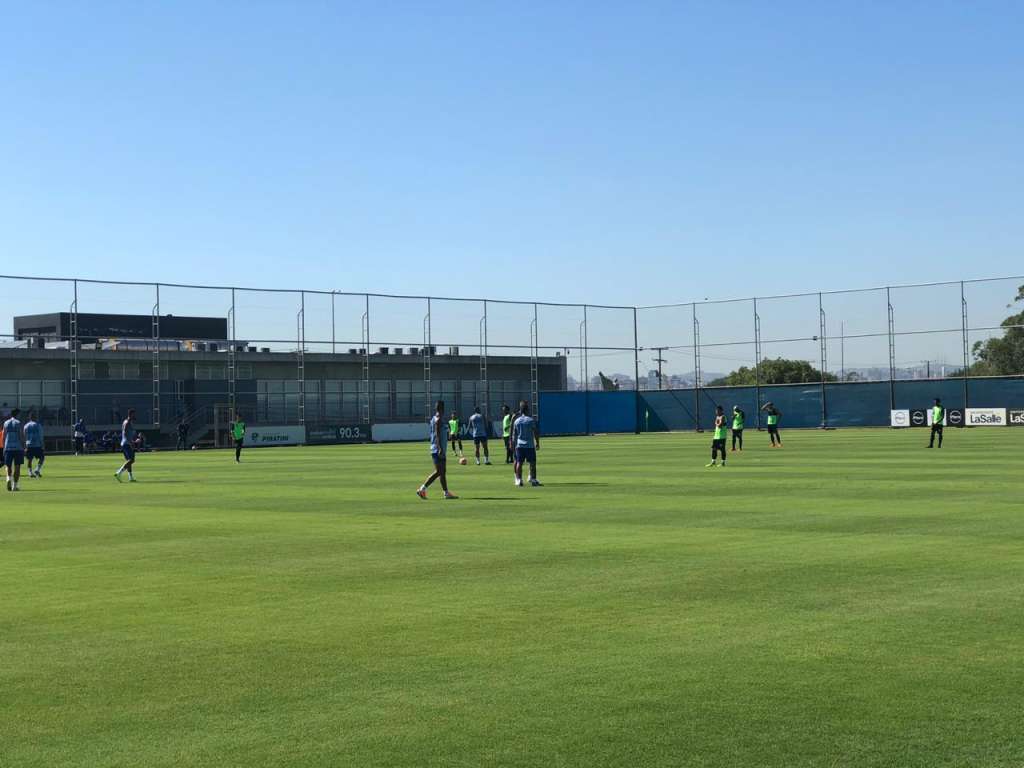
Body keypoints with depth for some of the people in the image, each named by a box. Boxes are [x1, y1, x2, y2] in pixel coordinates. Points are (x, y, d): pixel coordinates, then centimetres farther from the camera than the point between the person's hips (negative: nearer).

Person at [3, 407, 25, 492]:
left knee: (8, 466, 11)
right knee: (17, 467, 2)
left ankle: (9, 478, -18)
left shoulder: (6, 423, 7)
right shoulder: (18, 423, -3)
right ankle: (15, 485, -1)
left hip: (8, 448, 3)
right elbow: (21, 436, -8)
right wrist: (23, 447, -2)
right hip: (18, 447, -3)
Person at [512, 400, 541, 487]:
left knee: (519, 463, 4)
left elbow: (514, 435, 7)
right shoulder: (531, 420, -6)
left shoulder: (516, 421, 4)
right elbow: (536, 433, -5)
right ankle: (533, 480, 2)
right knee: (532, 463, 3)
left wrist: (514, 444, 15)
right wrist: (537, 443, 4)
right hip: (529, 445, -3)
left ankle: (519, 480, 1)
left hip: (519, 445, 3)